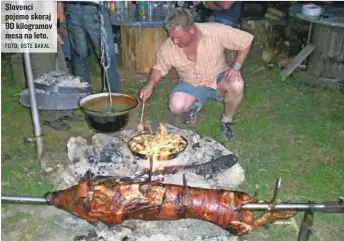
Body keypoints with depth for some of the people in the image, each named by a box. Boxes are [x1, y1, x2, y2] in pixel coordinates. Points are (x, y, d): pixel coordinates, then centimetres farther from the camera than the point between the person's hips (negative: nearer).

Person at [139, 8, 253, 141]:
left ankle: (226, 121, -5)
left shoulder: (216, 31, -27)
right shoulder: (168, 48, -19)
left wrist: (236, 67, -26)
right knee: (176, 107, -28)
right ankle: (194, 105, 11)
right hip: (191, 85, 2)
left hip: (218, 80, -1)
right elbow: (159, 68, -1)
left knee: (236, 85, -34)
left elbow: (246, 41, -15)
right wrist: (150, 84, -21)